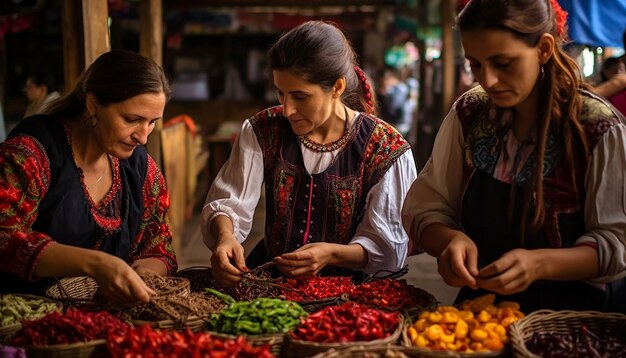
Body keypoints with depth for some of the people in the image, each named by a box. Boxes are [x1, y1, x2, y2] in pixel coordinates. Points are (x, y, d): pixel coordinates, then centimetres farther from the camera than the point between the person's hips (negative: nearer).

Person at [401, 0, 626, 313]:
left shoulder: (598, 130, -9)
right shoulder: (469, 114, 2)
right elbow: (425, 208, 5)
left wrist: (539, 264, -23)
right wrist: (450, 240, -17)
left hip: (567, 312, -2)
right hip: (479, 304, 3)